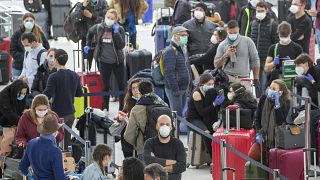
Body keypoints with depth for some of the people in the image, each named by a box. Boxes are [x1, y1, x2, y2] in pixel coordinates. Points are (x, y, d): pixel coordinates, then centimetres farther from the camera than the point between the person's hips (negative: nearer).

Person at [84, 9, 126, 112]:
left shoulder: (120, 29, -9)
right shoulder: (99, 28, -2)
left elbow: (121, 45, -20)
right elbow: (90, 32, 21)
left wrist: (116, 32, -25)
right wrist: (88, 45, 20)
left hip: (117, 61, -1)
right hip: (104, 61, 1)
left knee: (121, 85, 6)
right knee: (106, 86, 8)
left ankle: (122, 108, 18)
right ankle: (105, 109, 17)